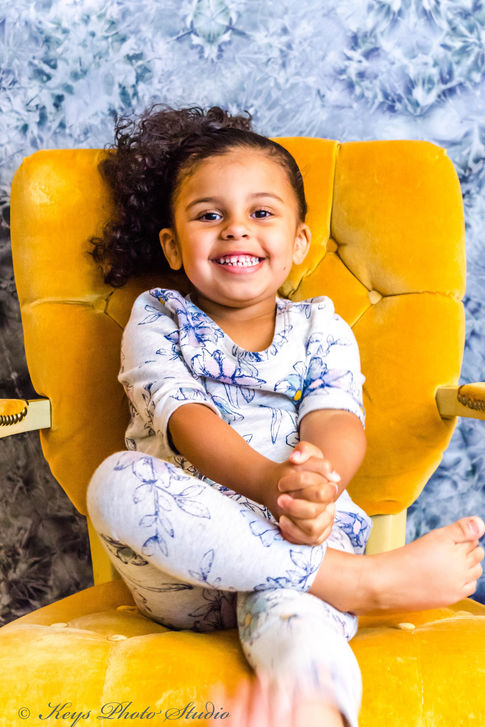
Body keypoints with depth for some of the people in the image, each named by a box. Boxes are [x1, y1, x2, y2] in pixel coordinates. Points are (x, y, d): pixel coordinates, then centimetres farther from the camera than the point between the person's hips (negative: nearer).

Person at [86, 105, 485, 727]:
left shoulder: (322, 330, 16)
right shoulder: (156, 320, 11)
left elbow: (337, 421, -5)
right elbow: (185, 419, -10)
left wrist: (319, 486, -33)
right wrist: (269, 481, -33)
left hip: (300, 540, 0)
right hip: (183, 575, 1)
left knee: (288, 613, -38)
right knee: (118, 480, -33)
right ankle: (370, 581, -30)